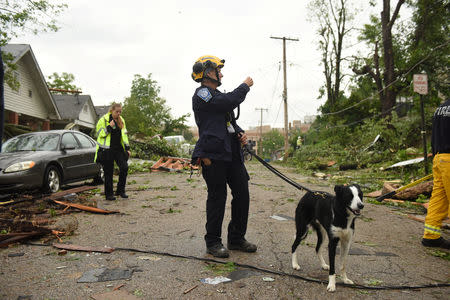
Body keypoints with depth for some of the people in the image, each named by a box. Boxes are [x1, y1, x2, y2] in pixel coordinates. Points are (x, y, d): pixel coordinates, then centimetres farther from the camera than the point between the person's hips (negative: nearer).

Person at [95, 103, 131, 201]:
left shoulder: (121, 120, 13)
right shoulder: (103, 120, -3)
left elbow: (124, 135, 17)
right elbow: (100, 134, -8)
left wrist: (127, 148, 11)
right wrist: (109, 127, -19)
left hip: (118, 149, 4)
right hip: (107, 150, -4)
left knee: (124, 167, -9)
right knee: (108, 173, 2)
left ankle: (120, 190, 6)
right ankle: (109, 194, 14)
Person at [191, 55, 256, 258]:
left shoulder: (217, 95, 24)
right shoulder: (201, 95, -6)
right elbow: (230, 102, -20)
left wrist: (240, 133, 8)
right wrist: (245, 86, -2)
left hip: (232, 154, 9)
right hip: (213, 156, -9)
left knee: (242, 194, 9)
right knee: (217, 198, -2)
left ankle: (237, 238, 23)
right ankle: (213, 242, 14)